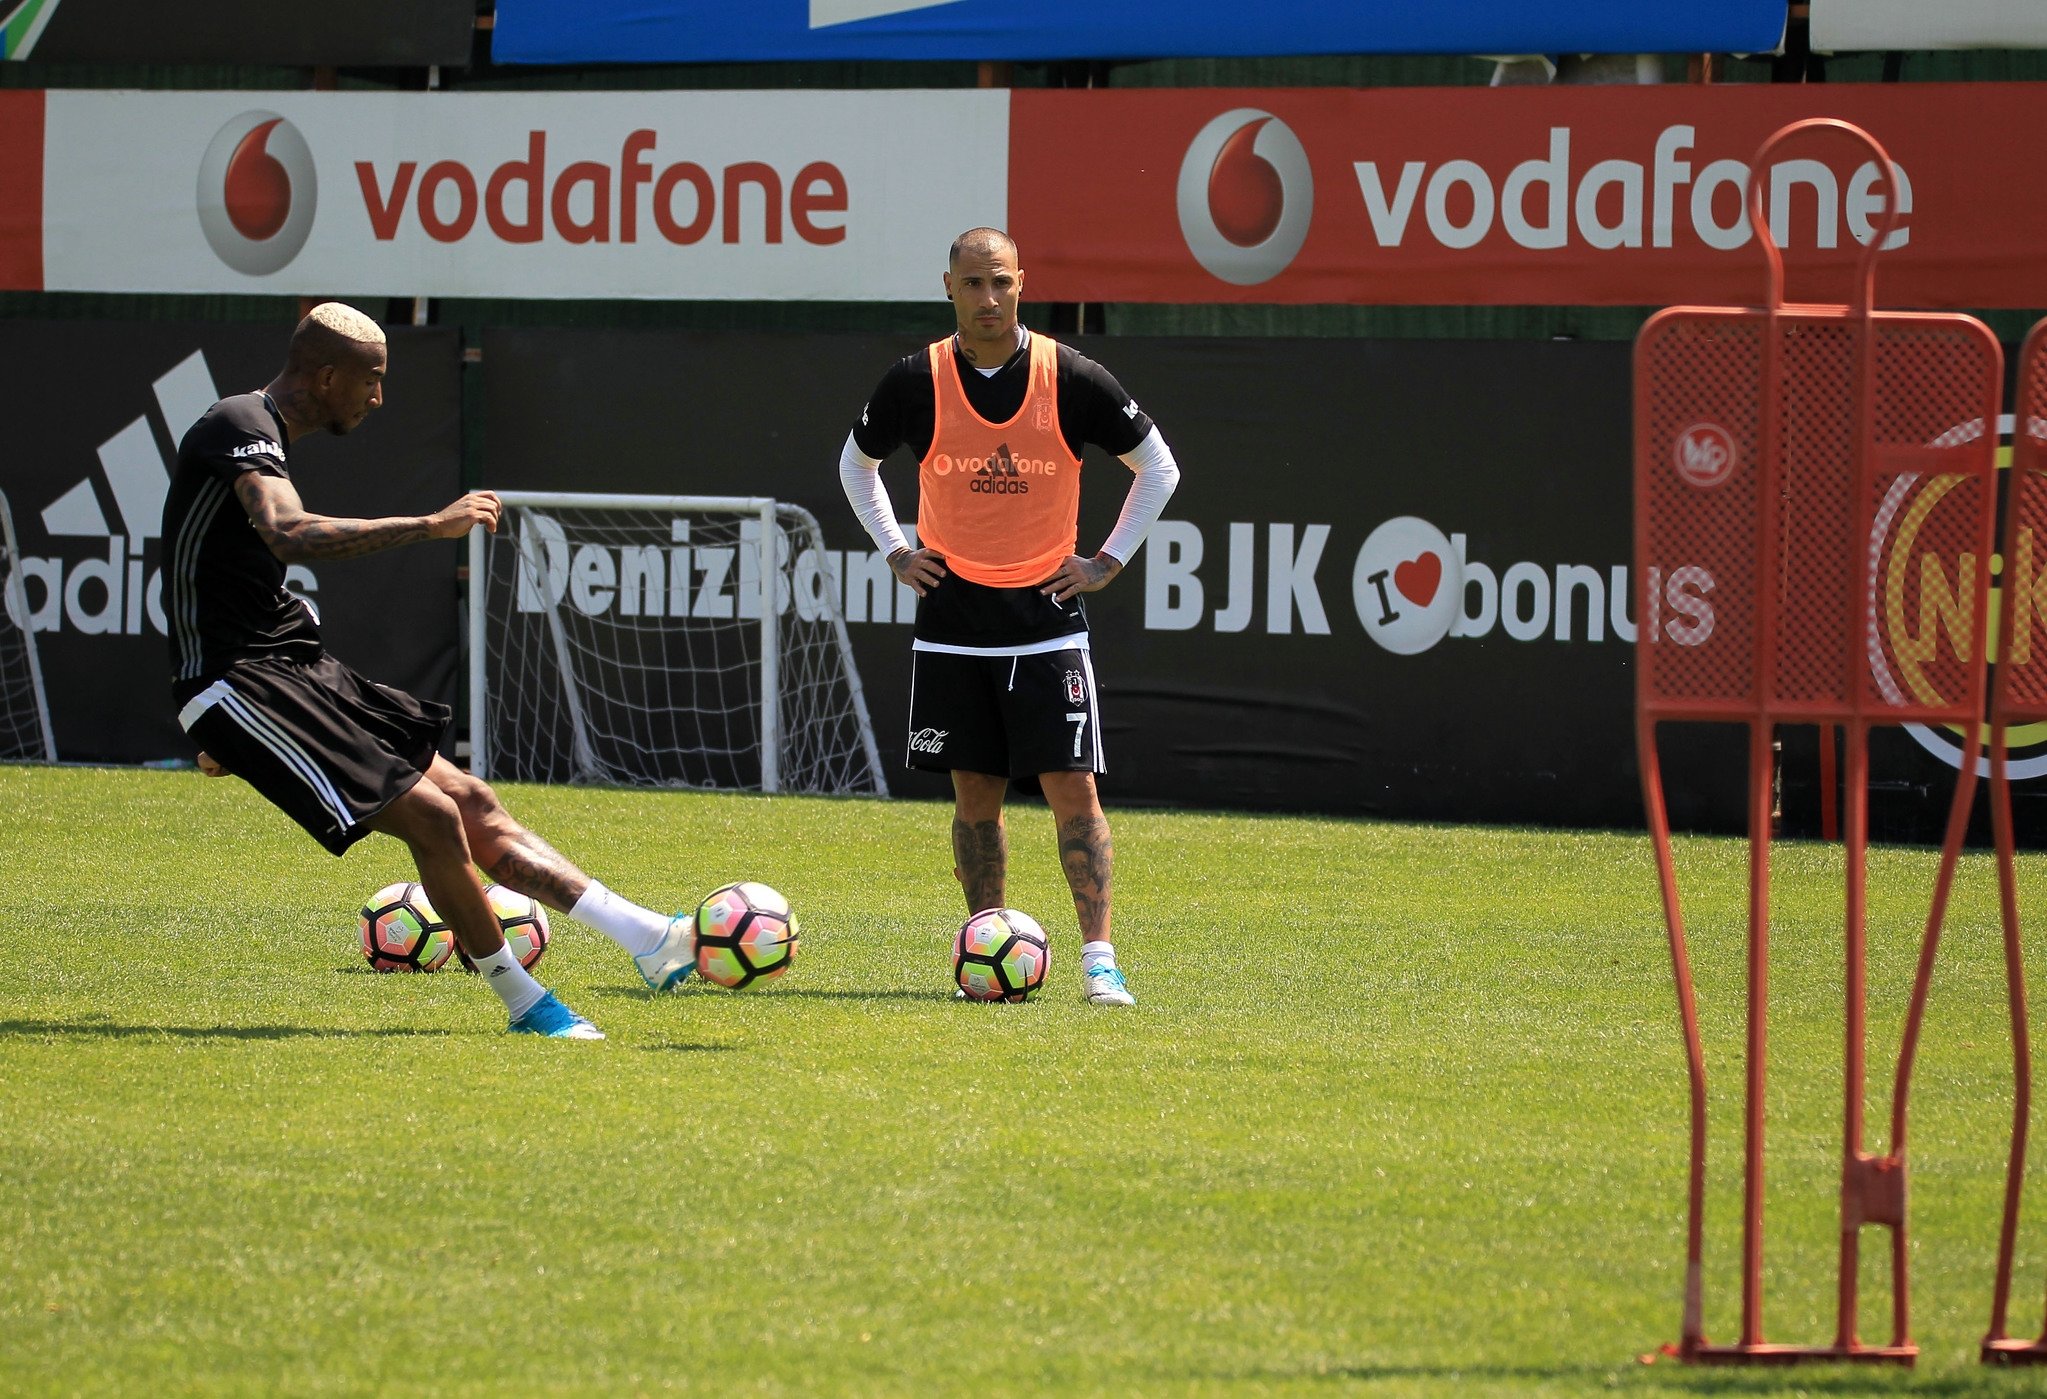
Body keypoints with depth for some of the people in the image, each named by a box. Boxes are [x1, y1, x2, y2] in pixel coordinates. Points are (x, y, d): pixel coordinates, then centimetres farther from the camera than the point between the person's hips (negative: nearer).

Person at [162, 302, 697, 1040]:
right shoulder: (240, 428, -15)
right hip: (237, 682, -10)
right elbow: (290, 535, -35)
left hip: (294, 673, 10)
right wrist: (431, 526, -35)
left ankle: (653, 942, 1)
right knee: (431, 816, -16)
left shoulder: (261, 436, 18)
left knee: (473, 803, 3)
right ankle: (523, 1002, -3)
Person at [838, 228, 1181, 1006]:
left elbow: (1158, 468, 6)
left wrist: (1109, 561, 1)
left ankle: (1099, 960, -9)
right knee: (975, 794, 6)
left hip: (1048, 620, -1)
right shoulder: (916, 382, -3)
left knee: (1072, 789, -8)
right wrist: (895, 550, 8)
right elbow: (857, 461, 17)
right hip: (952, 625, 2)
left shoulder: (1072, 380, -6)